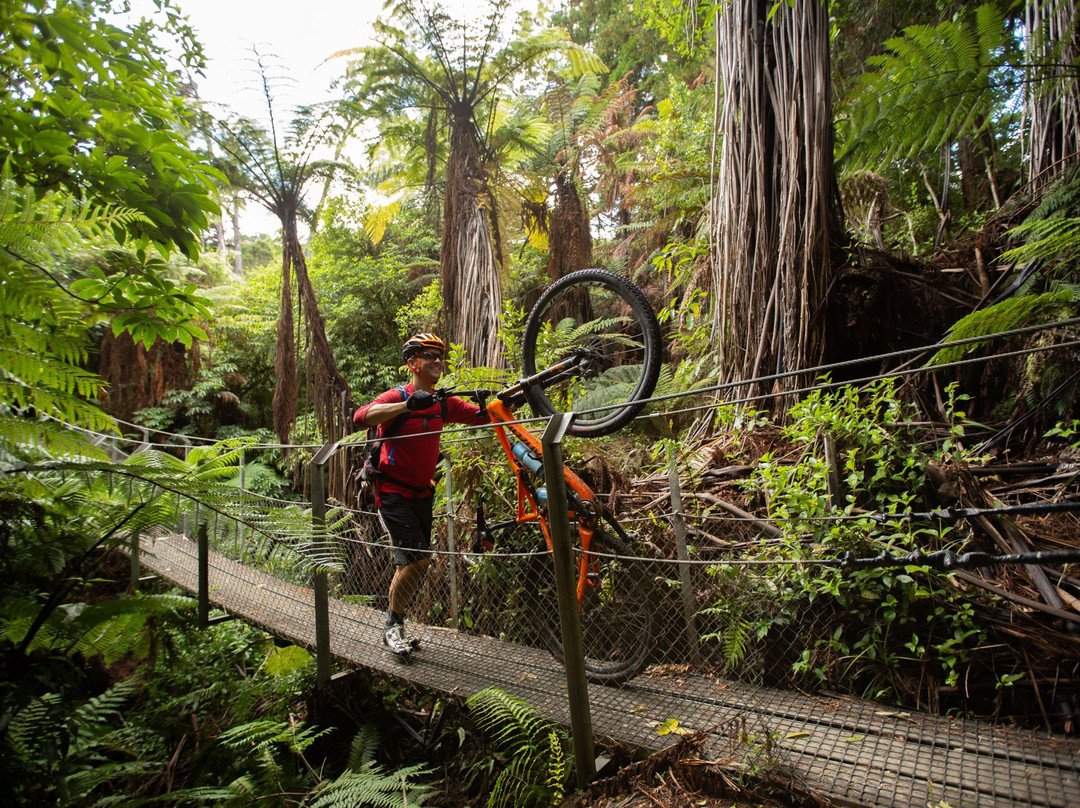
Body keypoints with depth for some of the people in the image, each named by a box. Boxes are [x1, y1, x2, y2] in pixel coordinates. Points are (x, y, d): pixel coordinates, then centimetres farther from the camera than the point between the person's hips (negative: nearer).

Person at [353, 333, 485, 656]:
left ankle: (396, 625, 30)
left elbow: (482, 416, -2)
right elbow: (360, 417, -31)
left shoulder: (444, 403, 4)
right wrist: (408, 405, -41)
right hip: (393, 492, -6)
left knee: (411, 562, 12)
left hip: (421, 493, 6)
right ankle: (393, 627, 6)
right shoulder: (396, 397, -13)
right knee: (418, 559, -15)